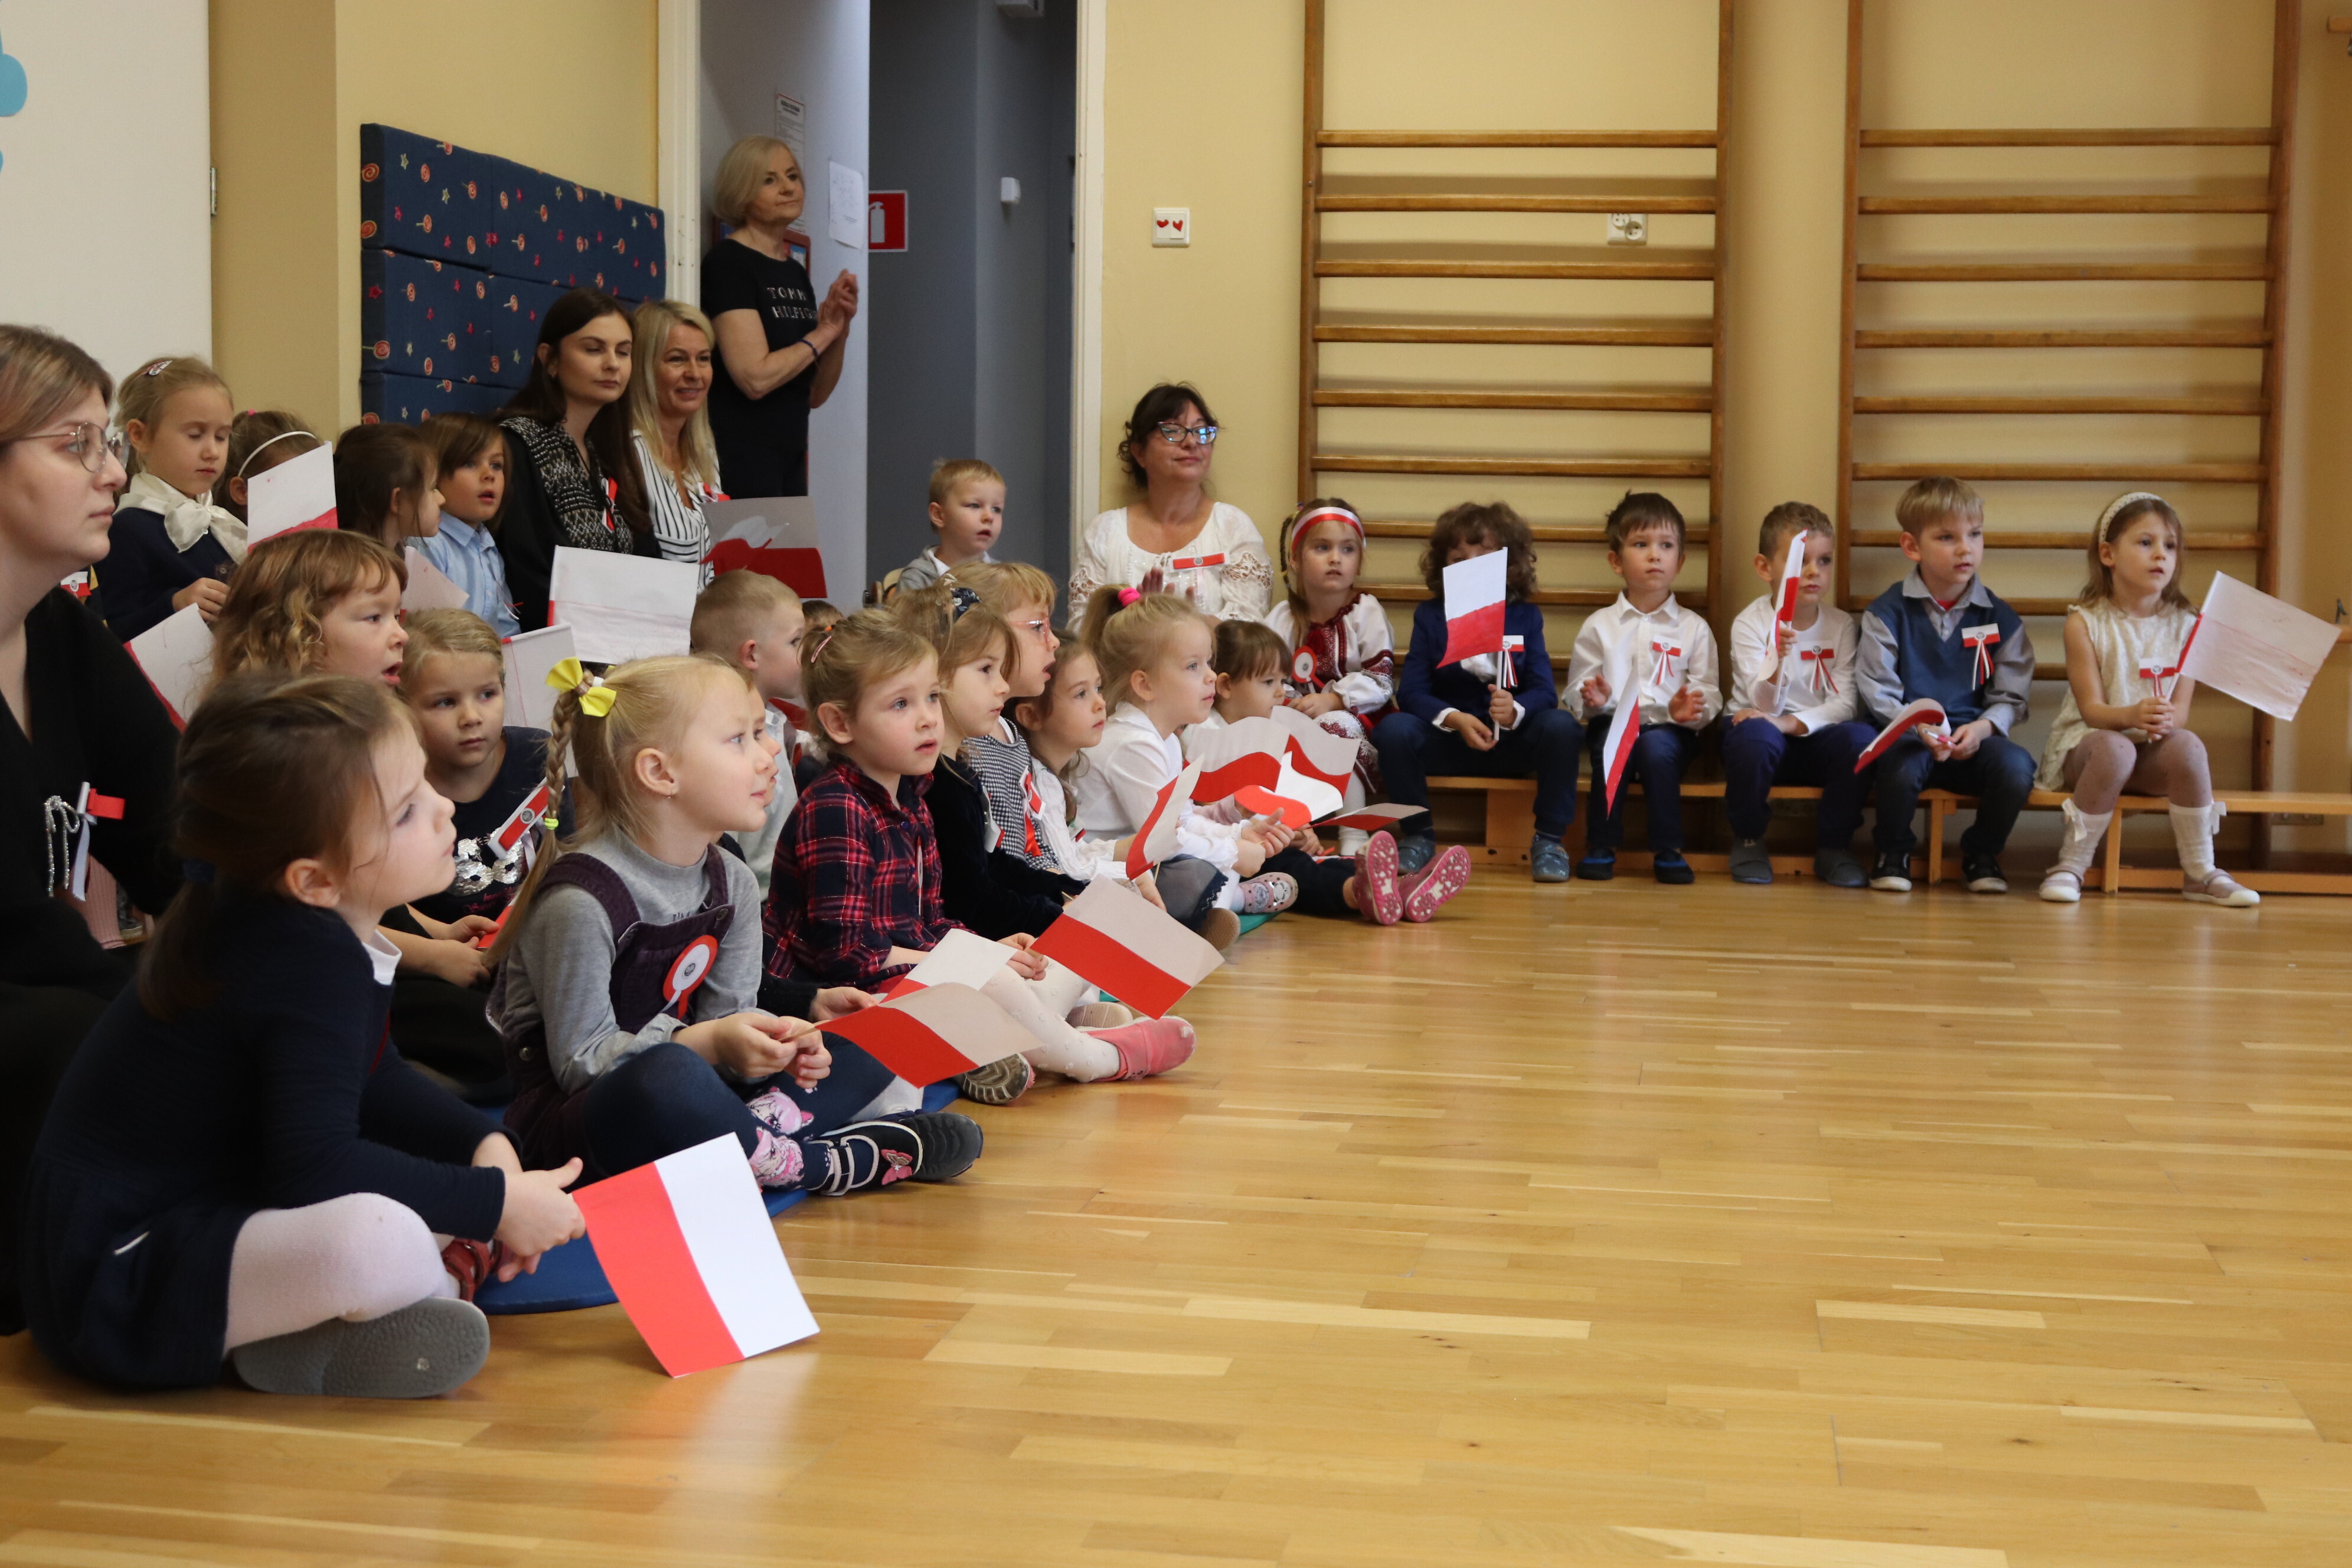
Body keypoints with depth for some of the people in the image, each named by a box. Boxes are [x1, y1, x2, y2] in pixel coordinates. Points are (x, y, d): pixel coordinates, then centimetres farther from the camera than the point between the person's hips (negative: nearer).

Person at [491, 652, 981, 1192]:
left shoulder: (730, 880, 4)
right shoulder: (582, 899, -22)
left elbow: (730, 1016, 4)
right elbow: (580, 1060, -20)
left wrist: (778, 1040, -19)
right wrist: (707, 1044, -29)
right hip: (571, 1112, -8)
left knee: (867, 1053, 3)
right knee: (667, 1075, -42)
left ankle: (765, 1121, -24)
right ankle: (819, 1166, -21)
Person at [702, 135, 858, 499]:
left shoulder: (796, 273, 15)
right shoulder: (728, 262, -8)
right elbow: (755, 377, -19)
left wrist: (841, 327, 0)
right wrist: (823, 332, -6)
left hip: (790, 460, 8)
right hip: (740, 461, -8)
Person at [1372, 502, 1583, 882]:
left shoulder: (1526, 617, 5)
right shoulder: (1429, 616, 5)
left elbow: (1544, 691, -6)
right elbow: (1411, 692, -5)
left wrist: (1515, 711, -29)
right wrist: (1455, 719, -24)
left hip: (1510, 742, 0)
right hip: (1446, 740, 0)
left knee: (1561, 726, -30)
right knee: (1393, 730, -30)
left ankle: (1548, 840, -12)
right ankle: (1417, 835, -7)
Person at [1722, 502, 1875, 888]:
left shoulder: (1841, 625, 1)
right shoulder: (1750, 623, -7)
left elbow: (1845, 703, -7)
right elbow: (1766, 705, -17)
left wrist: (1791, 722, -22)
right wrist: (1777, 658, -37)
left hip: (1816, 740, 2)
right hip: (1766, 738, -2)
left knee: (1861, 736, -28)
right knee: (1757, 734, -36)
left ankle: (1834, 846, -9)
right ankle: (1748, 840, -11)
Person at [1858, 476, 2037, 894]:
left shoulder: (2000, 619, 8)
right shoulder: (1887, 613, 1)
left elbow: (2012, 698, 7)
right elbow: (1878, 693, -3)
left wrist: (1982, 727, -14)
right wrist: (1918, 727, -20)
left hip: (1974, 737, 2)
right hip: (1907, 736, -2)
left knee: (2016, 766, -29)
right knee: (1902, 765, -36)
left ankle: (1982, 853, 2)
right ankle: (1893, 853, -3)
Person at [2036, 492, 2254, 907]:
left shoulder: (2184, 624, 3)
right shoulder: (2086, 622, -6)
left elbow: (2182, 708, -3)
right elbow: (2092, 709, -11)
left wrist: (2167, 720, -28)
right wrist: (2131, 716, -33)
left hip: (2155, 749, 3)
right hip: (2086, 741, -3)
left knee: (2187, 745, -30)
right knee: (2114, 748, -36)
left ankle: (2200, 873, -18)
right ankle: (2071, 865, -24)